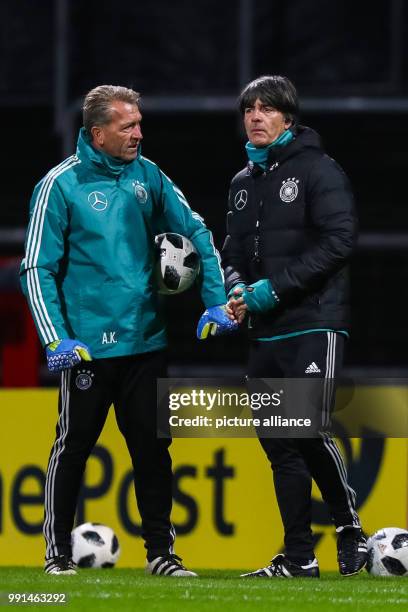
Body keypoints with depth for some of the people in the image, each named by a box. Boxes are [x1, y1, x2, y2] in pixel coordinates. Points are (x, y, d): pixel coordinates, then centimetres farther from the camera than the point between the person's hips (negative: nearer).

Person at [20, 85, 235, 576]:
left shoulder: (146, 175, 5)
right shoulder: (61, 185, -9)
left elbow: (194, 232, 12)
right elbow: (37, 268, -8)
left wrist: (216, 301, 4)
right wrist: (56, 339, -16)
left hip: (145, 340, 4)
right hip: (89, 346, -4)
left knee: (152, 447, 6)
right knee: (73, 445, 4)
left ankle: (161, 550, 14)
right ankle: (57, 551, 14)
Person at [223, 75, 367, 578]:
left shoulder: (317, 169, -4)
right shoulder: (243, 182, 17)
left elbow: (339, 239, -14)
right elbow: (233, 251, 22)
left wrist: (276, 287, -17)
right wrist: (236, 289, -1)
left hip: (313, 324, -7)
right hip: (264, 331, 7)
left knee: (311, 431, -18)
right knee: (278, 443, 5)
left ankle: (349, 527, 2)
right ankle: (298, 557, 10)